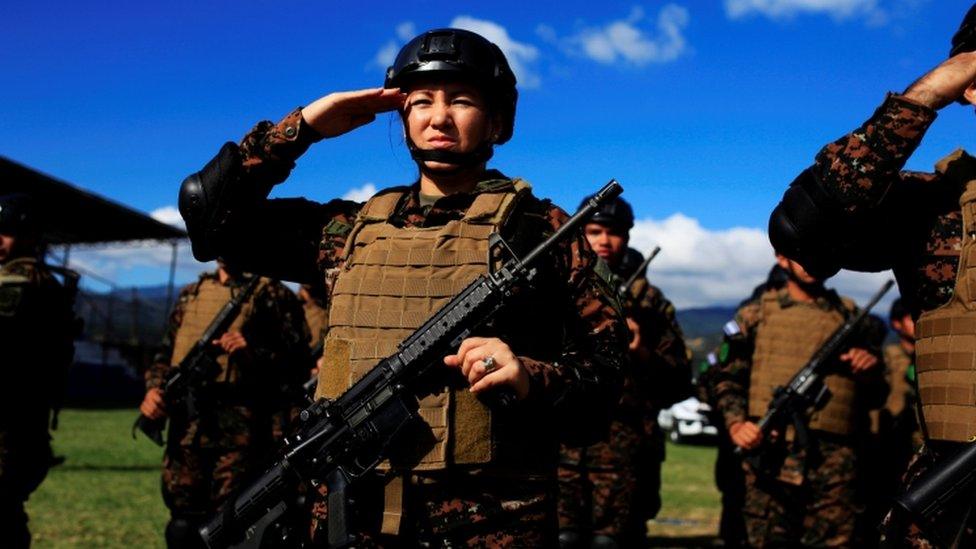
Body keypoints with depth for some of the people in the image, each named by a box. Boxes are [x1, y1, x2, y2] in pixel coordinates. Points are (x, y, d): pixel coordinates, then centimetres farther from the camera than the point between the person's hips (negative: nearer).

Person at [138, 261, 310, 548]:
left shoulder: (272, 295, 3)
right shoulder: (190, 295, 19)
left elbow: (298, 363, -3)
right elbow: (165, 354, 23)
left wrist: (254, 350, -18)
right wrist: (154, 388, 5)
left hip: (239, 430, -5)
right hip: (186, 426, 5)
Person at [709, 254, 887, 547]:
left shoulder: (850, 316, 16)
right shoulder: (756, 314, 12)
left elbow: (875, 398, 21)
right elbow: (726, 378, 11)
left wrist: (870, 373, -1)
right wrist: (735, 424, -6)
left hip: (834, 464, 1)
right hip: (771, 459, -1)